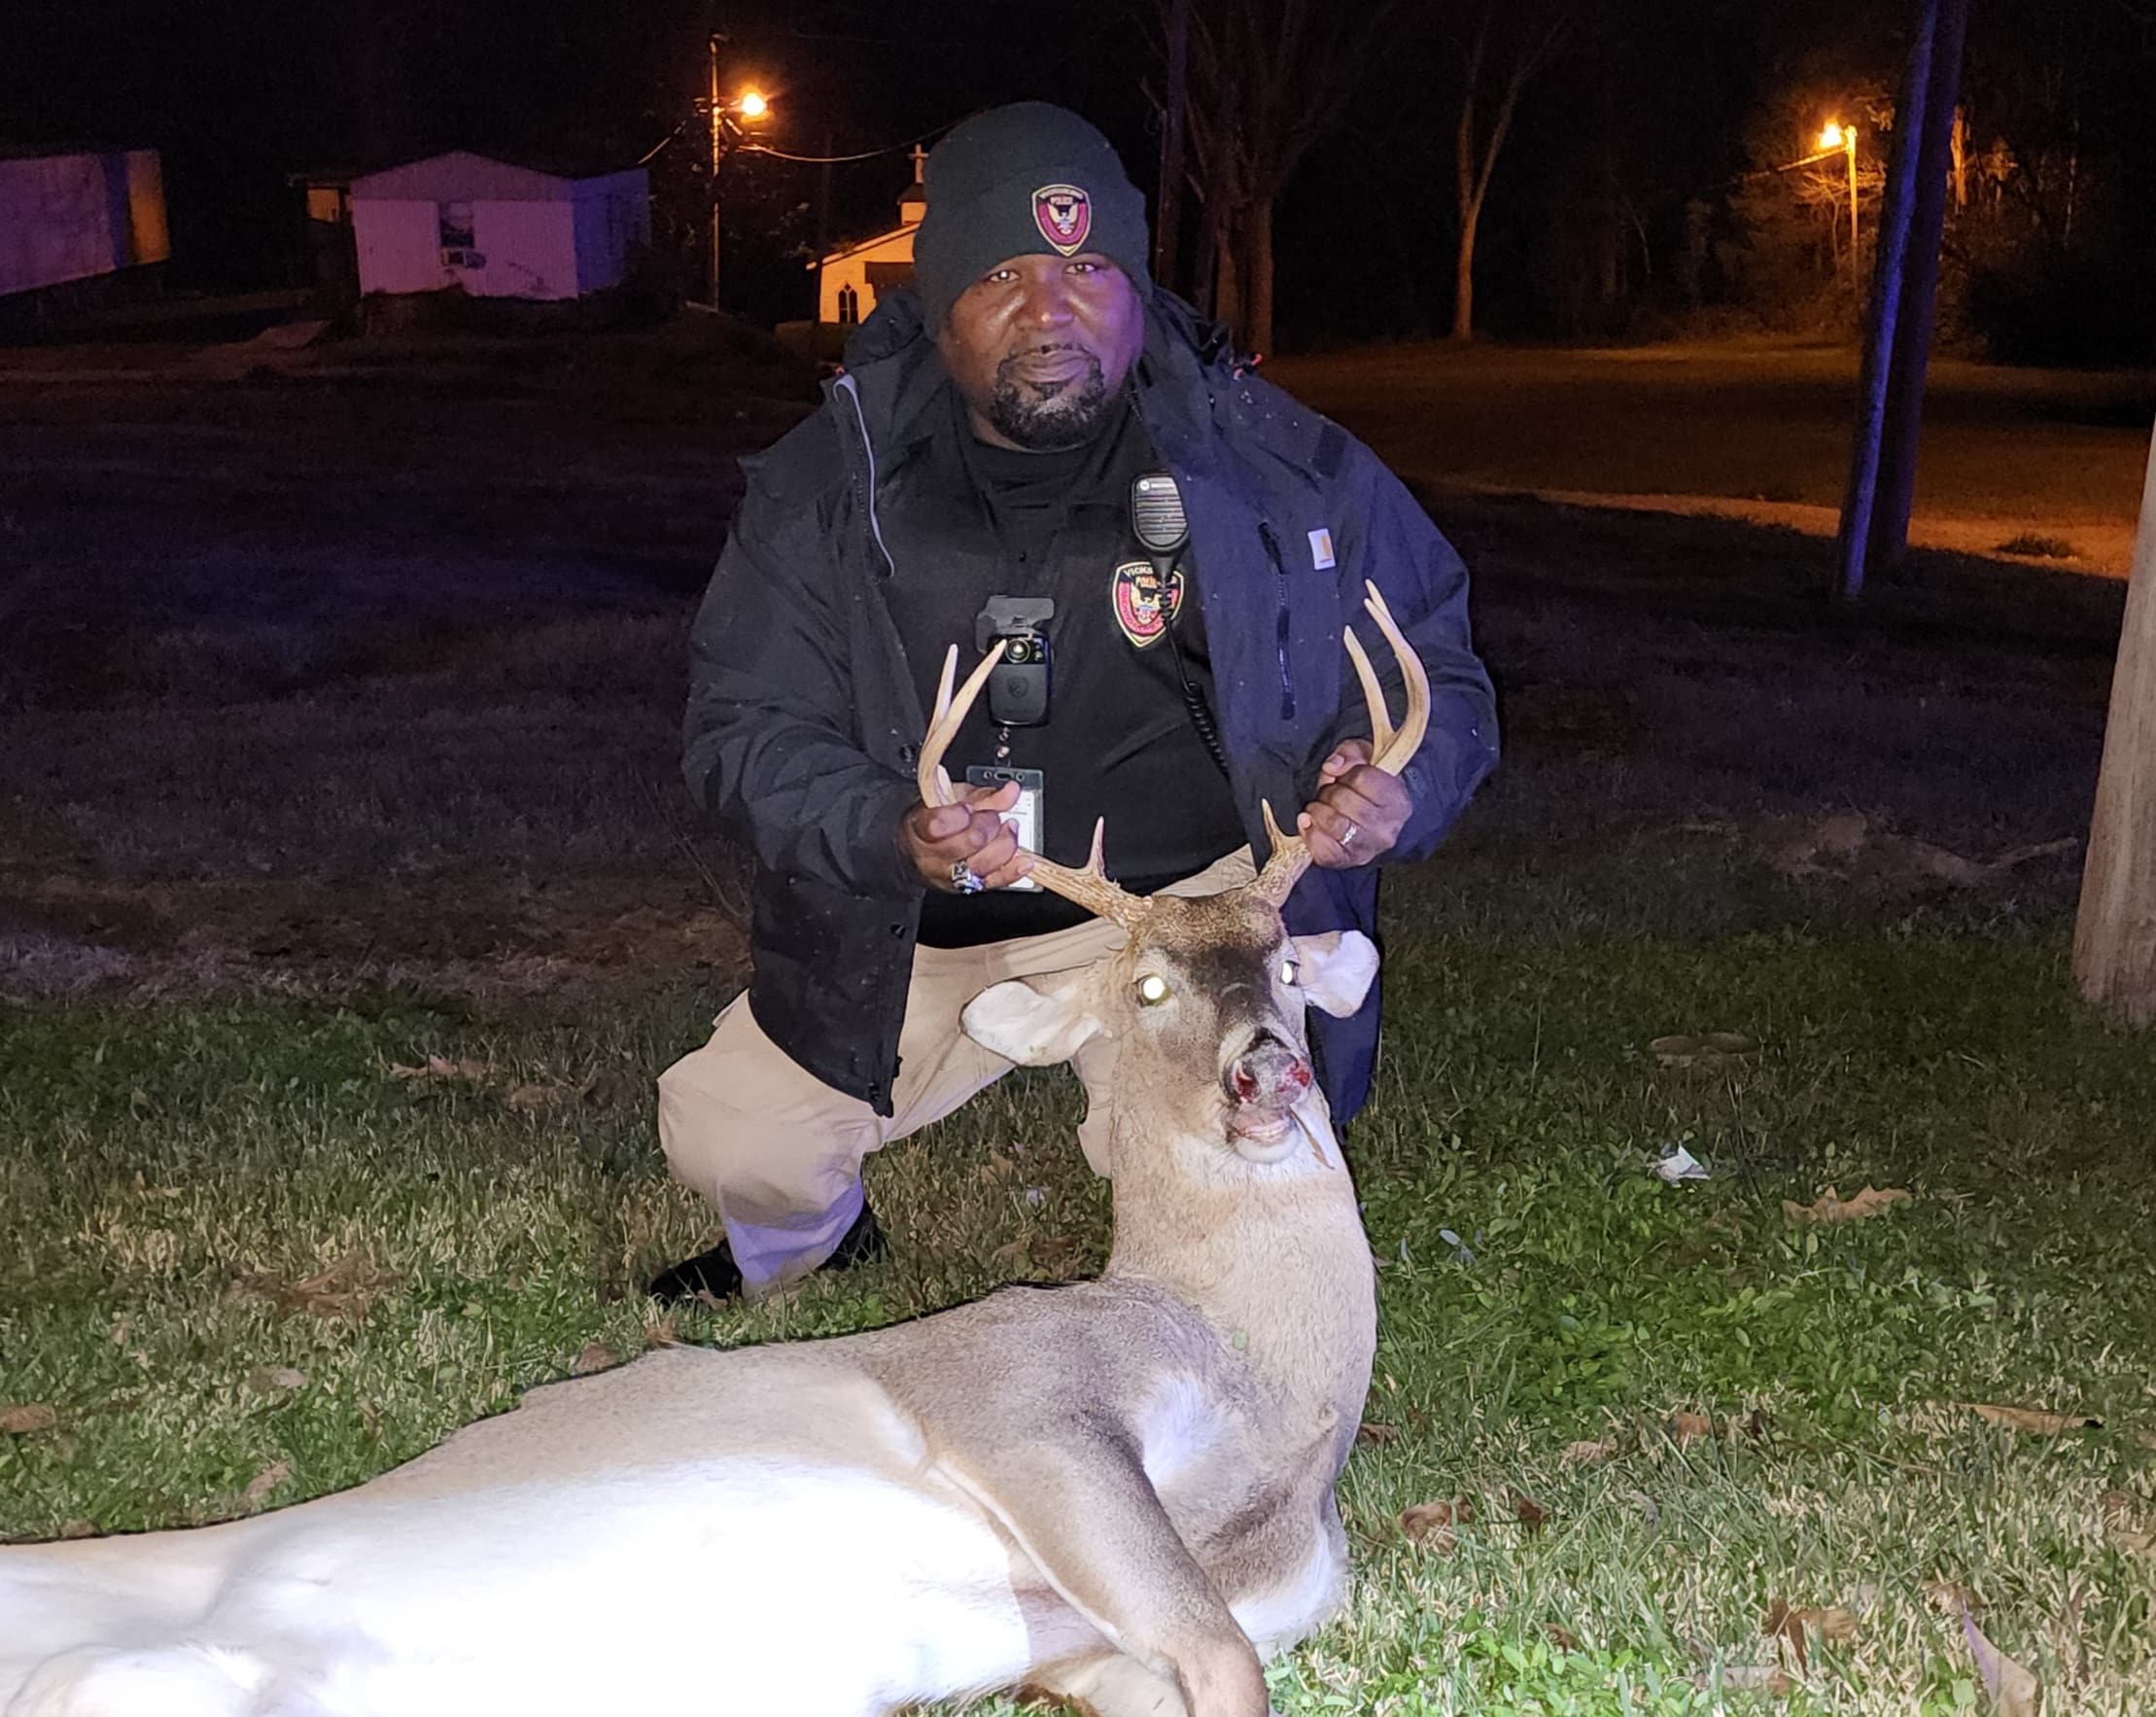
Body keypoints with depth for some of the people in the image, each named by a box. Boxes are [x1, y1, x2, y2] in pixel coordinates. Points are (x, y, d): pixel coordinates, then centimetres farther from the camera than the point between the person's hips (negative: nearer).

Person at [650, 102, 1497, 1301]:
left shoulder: (1278, 468, -12)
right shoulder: (833, 484, -8)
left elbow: (1437, 666, -2)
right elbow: (746, 727, -10)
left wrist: (1402, 785, -26)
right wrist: (892, 835, -31)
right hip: (916, 928, 3)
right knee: (731, 1146, 5)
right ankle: (807, 1249, 45)